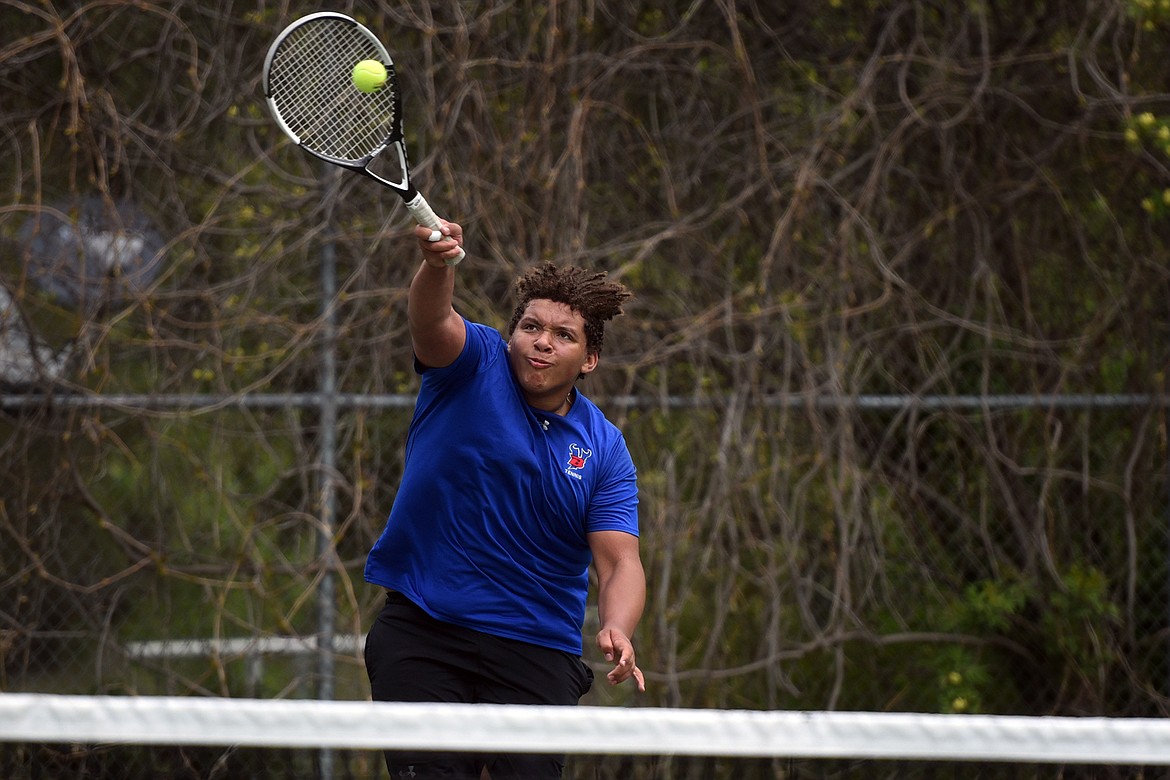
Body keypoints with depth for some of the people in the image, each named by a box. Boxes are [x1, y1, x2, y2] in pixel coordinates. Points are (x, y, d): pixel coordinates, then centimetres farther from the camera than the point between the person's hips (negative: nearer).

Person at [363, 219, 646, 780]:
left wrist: (616, 632, -28)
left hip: (536, 651, 2)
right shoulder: (475, 364, -3)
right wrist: (437, 264, -48)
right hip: (421, 630, -2)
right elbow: (431, 320, -25)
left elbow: (620, 562, -6)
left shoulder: (604, 450, 1)